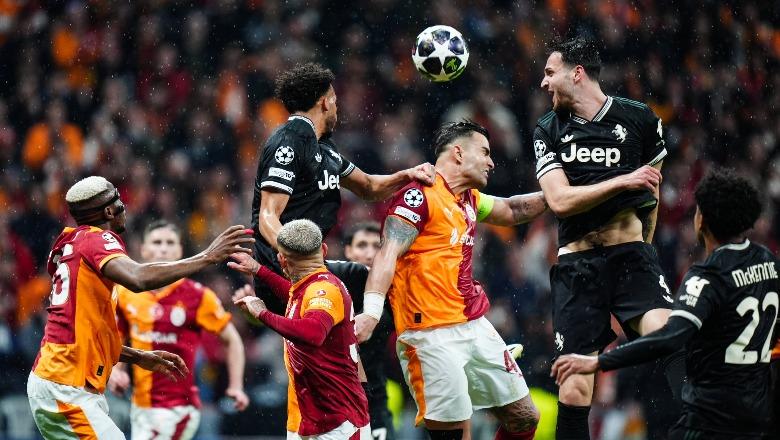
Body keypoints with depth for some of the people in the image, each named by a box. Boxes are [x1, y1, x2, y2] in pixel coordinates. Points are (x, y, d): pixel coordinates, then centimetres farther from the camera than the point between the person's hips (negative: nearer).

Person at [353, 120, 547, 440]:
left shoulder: (469, 198, 16)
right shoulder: (419, 195, -11)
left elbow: (511, 211, 35)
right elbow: (388, 255, -21)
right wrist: (371, 312, -34)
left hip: (474, 327, 9)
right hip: (432, 337, -9)